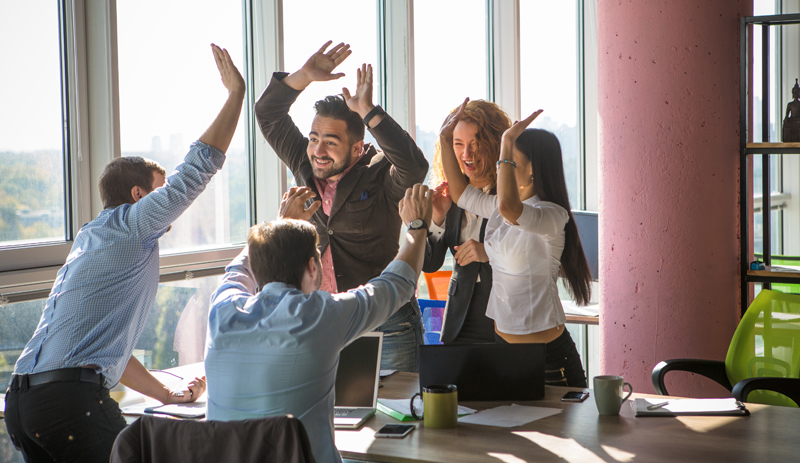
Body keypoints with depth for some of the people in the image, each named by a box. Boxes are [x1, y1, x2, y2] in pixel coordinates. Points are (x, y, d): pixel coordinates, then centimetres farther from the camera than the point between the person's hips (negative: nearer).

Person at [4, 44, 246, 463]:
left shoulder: (91, 241, 28)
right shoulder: (131, 224, 3)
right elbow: (199, 165, 1)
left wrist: (167, 394, 34)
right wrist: (235, 90, 12)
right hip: (71, 397, -9)